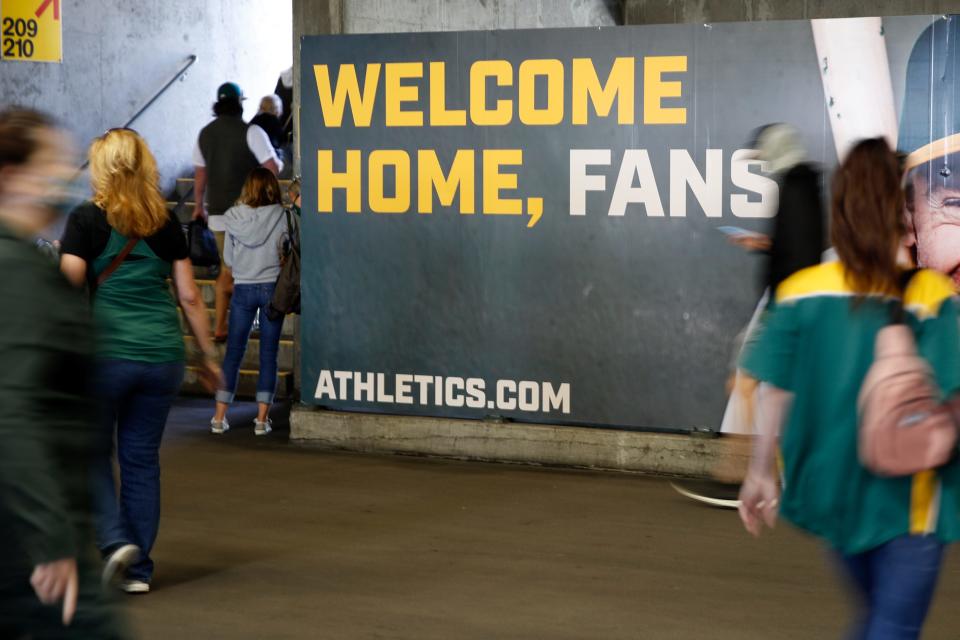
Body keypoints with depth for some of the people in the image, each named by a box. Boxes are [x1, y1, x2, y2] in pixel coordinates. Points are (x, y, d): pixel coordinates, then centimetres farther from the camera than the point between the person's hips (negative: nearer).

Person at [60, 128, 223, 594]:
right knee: (142, 459, 11)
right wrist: (208, 355, 14)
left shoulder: (87, 220, -5)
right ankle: (139, 569, 14)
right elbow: (190, 297, 7)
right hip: (162, 356, 4)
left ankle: (114, 542, -7)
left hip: (104, 352, -4)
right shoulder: (166, 224, 7)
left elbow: (68, 288, -9)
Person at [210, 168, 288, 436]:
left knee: (233, 353, 8)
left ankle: (219, 418, 7)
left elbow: (228, 258, 5)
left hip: (242, 289, 2)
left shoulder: (234, 217, -2)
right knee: (268, 354, 5)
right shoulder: (281, 216, -8)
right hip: (272, 287, -2)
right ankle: (262, 419, 3)